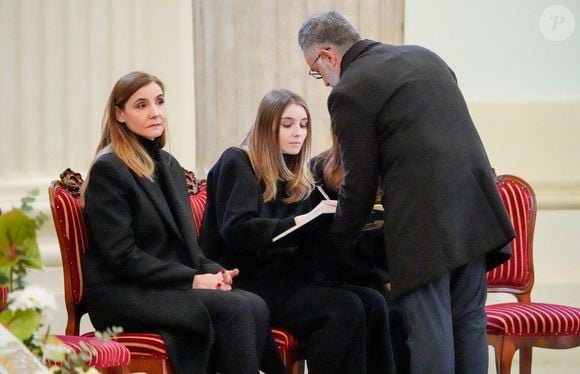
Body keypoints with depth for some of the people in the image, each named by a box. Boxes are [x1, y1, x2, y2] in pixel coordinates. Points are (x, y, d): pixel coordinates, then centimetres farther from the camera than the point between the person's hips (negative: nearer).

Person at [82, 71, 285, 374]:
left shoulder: (169, 166, 18)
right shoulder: (108, 169, -7)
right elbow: (122, 255, -13)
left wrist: (213, 271, -2)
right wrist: (193, 279, -16)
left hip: (172, 288, 7)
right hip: (123, 296, -7)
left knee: (255, 306, -22)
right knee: (236, 308, -27)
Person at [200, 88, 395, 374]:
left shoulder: (299, 178, 19)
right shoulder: (237, 163, -1)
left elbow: (310, 243, 11)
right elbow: (237, 231, -16)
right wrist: (300, 221, -22)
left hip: (288, 277, 7)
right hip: (245, 282, -7)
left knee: (372, 302, -18)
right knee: (345, 309, -27)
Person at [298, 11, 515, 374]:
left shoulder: (349, 92, -6)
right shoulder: (424, 56, 17)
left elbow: (360, 184, -4)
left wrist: (337, 247, 10)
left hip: (424, 220, -7)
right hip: (475, 205, 8)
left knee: (429, 331, -2)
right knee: (468, 321, 14)